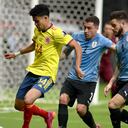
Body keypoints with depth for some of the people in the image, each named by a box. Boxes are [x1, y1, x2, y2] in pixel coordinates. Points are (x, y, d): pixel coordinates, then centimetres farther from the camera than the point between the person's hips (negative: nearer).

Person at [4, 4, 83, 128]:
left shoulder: (56, 33, -17)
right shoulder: (37, 30, 7)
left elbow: (77, 47, -18)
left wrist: (77, 67, -27)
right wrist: (16, 54, 30)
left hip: (47, 75, -8)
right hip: (33, 71, 8)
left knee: (28, 100, -29)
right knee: (18, 105, 12)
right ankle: (48, 115, 32)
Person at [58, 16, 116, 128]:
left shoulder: (101, 40, -7)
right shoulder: (77, 36, 2)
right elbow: (66, 52, 16)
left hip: (89, 81, -3)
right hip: (72, 78, 3)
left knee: (81, 109, -12)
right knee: (63, 99, -20)